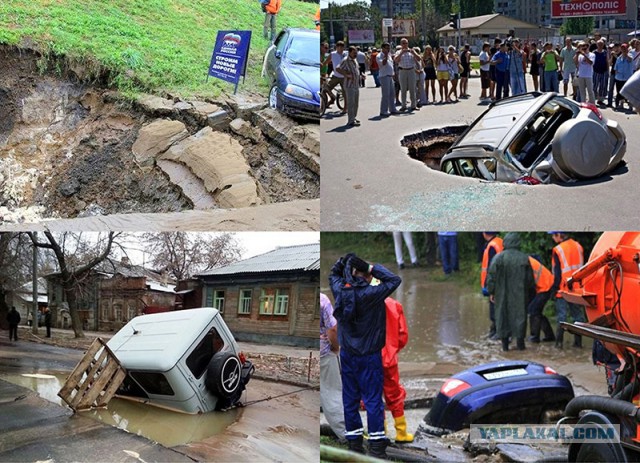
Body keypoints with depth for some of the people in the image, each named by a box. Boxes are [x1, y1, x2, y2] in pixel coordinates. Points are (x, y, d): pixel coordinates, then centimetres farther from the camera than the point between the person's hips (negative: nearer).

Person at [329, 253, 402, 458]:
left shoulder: (340, 290, -5)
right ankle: (376, 446, 5)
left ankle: (354, 443, 19)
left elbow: (333, 274, 16)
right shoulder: (370, 294, -21)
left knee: (350, 399, 12)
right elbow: (395, 280, -15)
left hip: (347, 354, 5)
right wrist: (374, 268, -13)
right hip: (369, 356, -5)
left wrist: (344, 260, 3)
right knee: (373, 399, 2)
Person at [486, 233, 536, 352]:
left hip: (502, 294, -1)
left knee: (502, 315, 8)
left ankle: (505, 343, 9)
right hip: (519, 296, 1)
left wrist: (491, 292, 4)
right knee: (519, 315, 8)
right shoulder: (524, 258, -1)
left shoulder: (498, 257, -7)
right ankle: (520, 342, 9)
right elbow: (530, 279, 5)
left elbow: (491, 276, -6)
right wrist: (529, 295, 15)